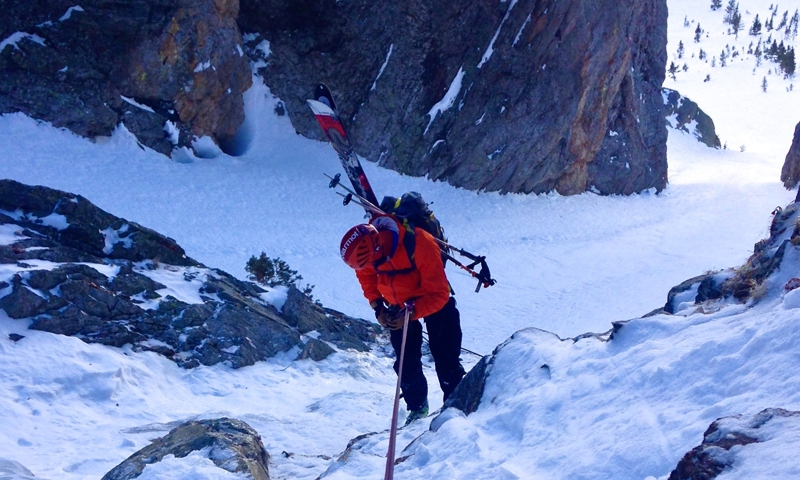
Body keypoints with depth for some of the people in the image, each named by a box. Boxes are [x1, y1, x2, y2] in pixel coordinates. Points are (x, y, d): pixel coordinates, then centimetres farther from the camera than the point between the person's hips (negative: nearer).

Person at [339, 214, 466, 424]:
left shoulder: (420, 245, -37)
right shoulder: (367, 244, -23)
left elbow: (439, 294, -32)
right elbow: (365, 275, 2)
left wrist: (410, 314, -39)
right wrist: (377, 306, -9)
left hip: (433, 301, -4)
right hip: (398, 306, 4)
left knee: (446, 360, -6)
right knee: (407, 363, 6)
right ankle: (417, 408, 25)